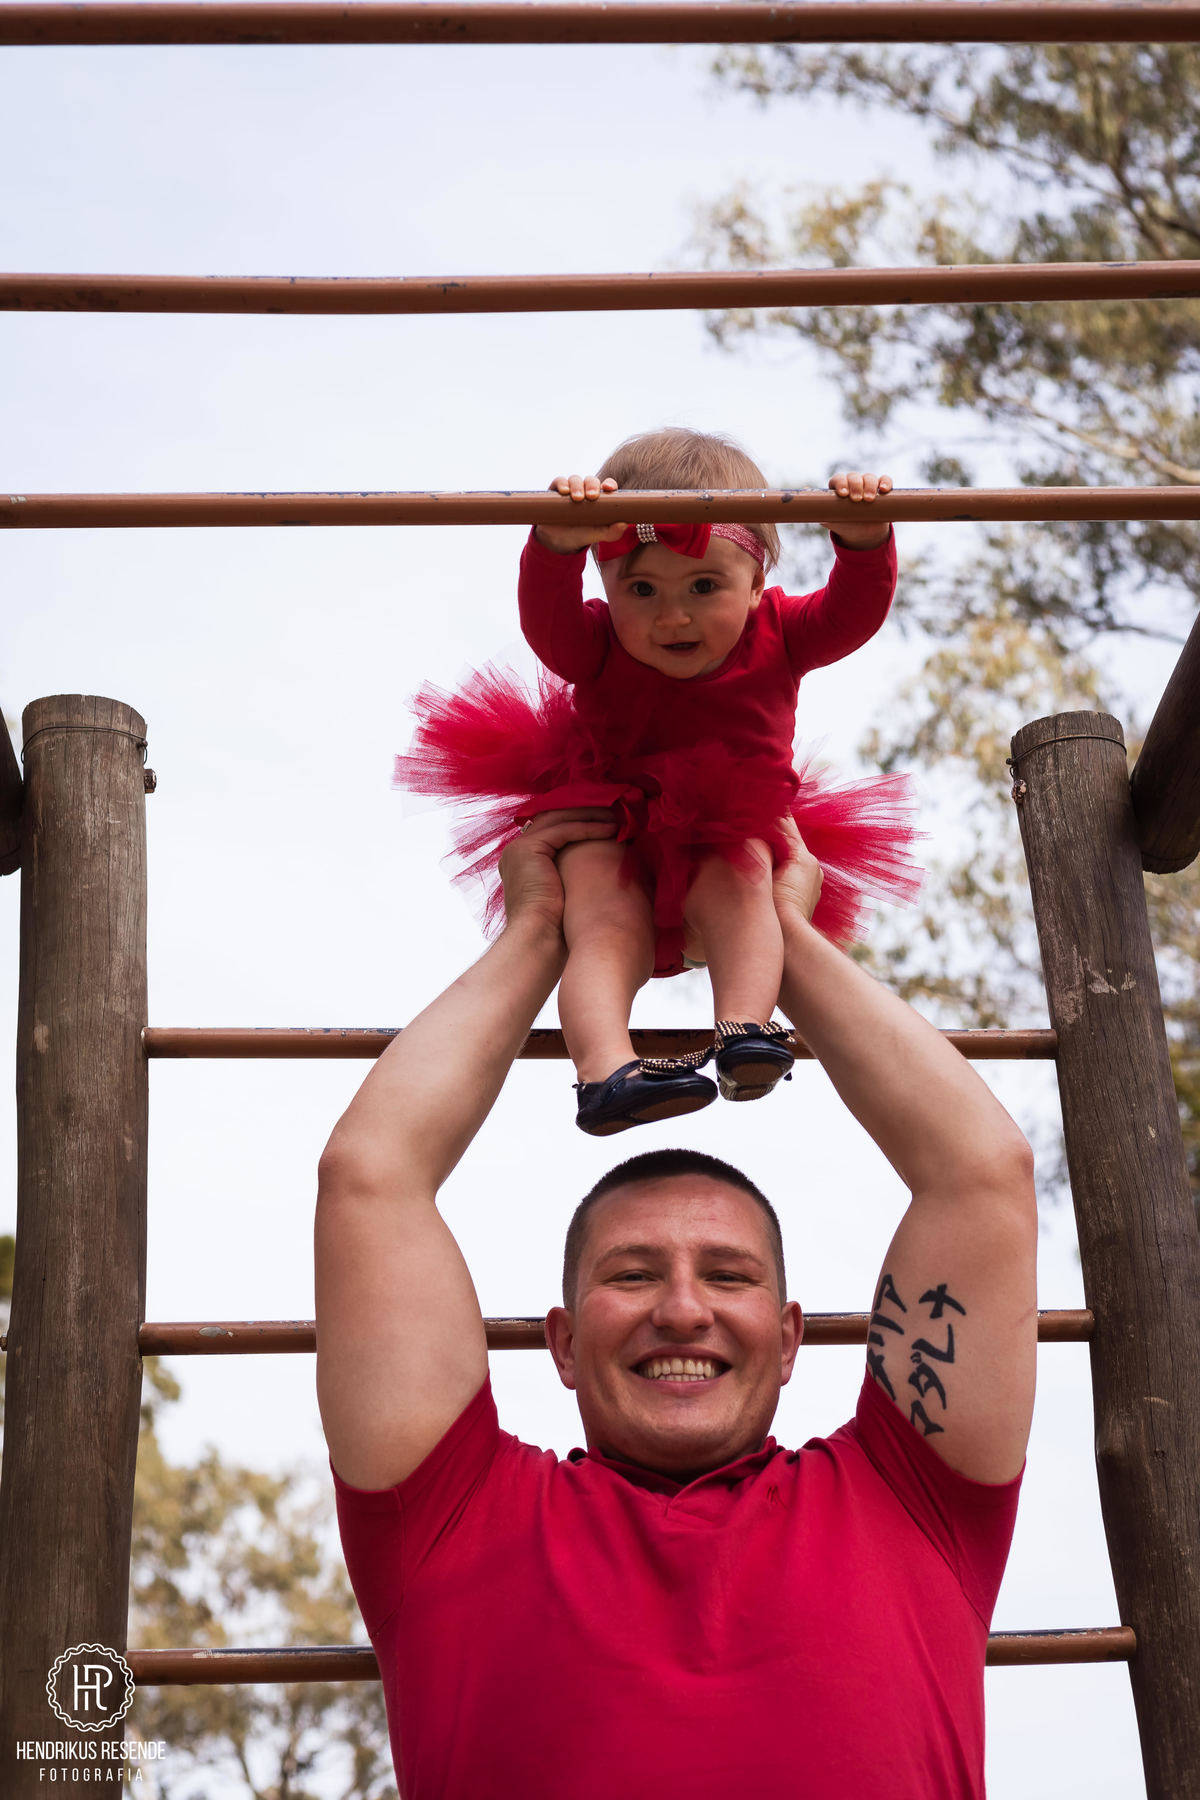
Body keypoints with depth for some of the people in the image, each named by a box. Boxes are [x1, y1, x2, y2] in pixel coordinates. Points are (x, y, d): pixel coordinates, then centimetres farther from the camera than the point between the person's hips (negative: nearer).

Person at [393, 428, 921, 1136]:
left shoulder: (776, 636, -2)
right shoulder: (599, 649, -9)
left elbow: (855, 611, -13)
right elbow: (547, 618, -28)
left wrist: (864, 541, -35)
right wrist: (560, 543, -49)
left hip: (735, 842, 2)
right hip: (612, 837, -2)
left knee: (739, 884, -31)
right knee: (605, 921, -29)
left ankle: (745, 1028, -42)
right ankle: (606, 1067, -49)